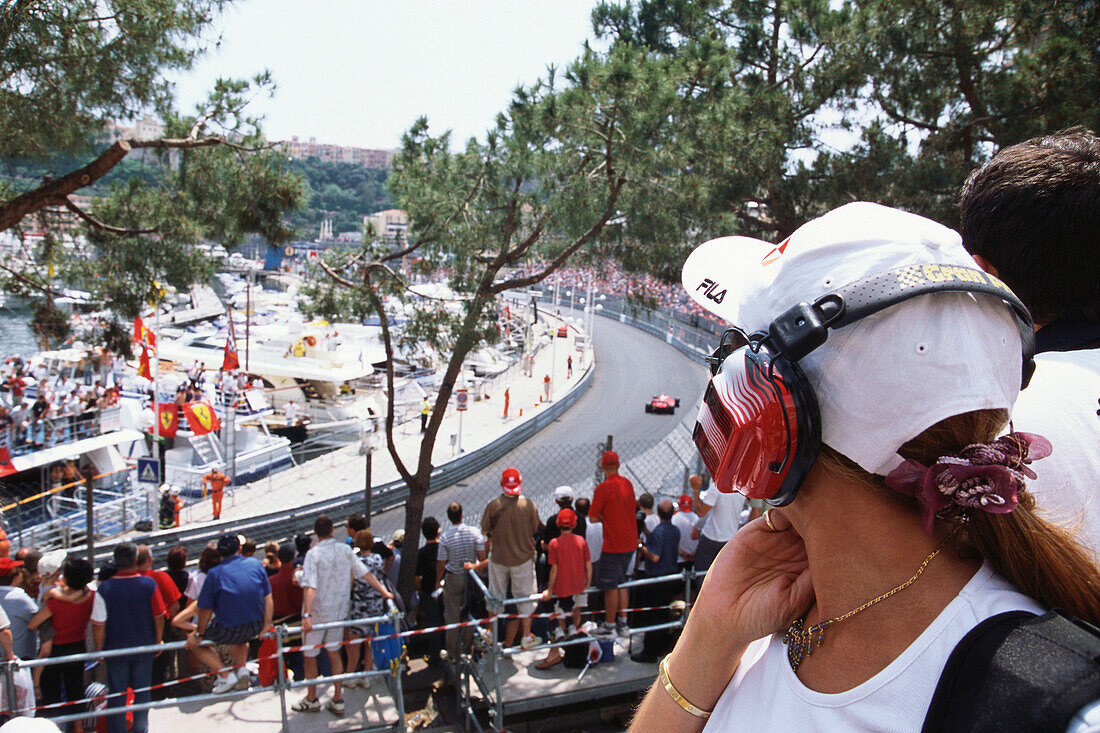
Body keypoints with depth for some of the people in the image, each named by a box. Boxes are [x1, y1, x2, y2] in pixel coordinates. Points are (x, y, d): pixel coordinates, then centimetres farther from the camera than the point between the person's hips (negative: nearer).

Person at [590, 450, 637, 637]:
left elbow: (593, 518, -14)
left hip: (613, 545, -7)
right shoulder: (628, 483, 5)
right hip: (630, 543, 7)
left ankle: (609, 625, 11)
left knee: (610, 587, 3)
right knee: (621, 583, 18)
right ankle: (623, 623, 22)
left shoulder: (603, 488, -16)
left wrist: (603, 517, 6)